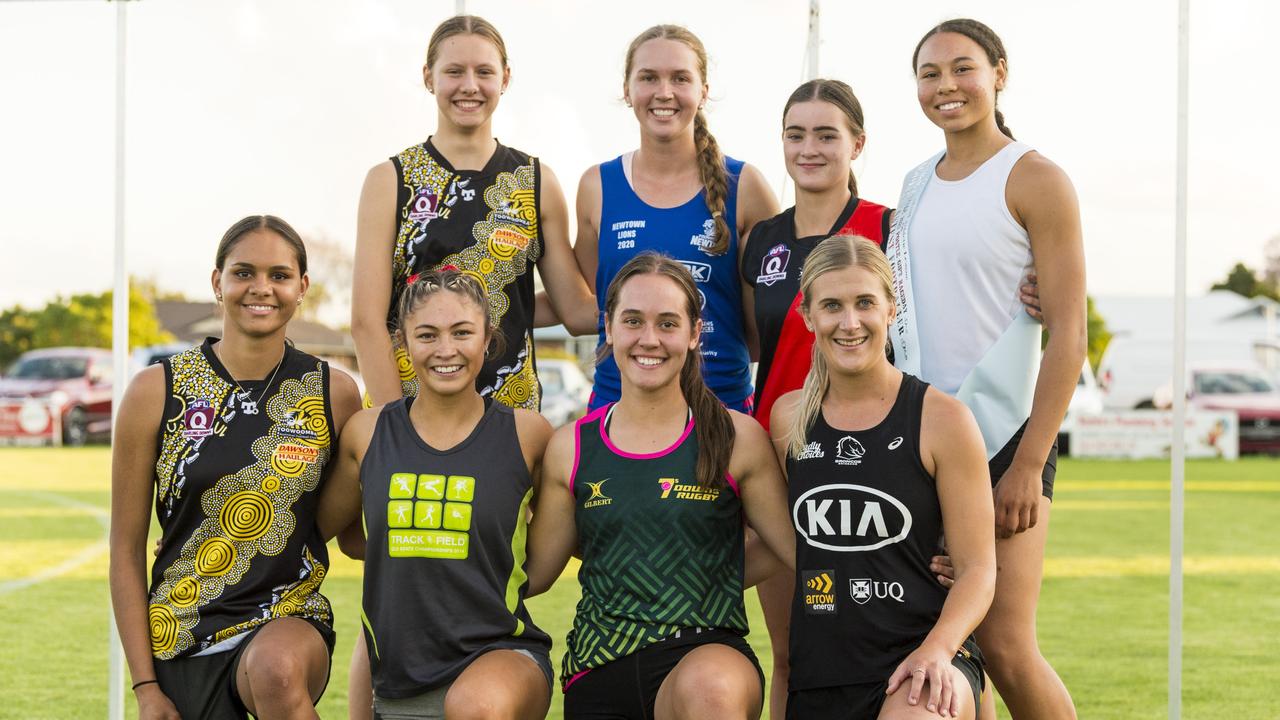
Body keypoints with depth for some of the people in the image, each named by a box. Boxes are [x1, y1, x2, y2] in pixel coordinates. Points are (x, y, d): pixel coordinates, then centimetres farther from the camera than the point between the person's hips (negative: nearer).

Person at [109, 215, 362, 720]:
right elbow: (126, 549, 1)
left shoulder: (333, 393, 1)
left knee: (276, 669, -33)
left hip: (289, 622, -1)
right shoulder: (157, 391, -2)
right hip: (182, 635, 1)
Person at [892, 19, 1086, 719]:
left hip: (1003, 434, -6)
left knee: (1004, 645, -10)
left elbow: (1068, 334, -10)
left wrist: (1029, 465, -16)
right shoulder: (917, 183, 13)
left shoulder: (1034, 180, -6)